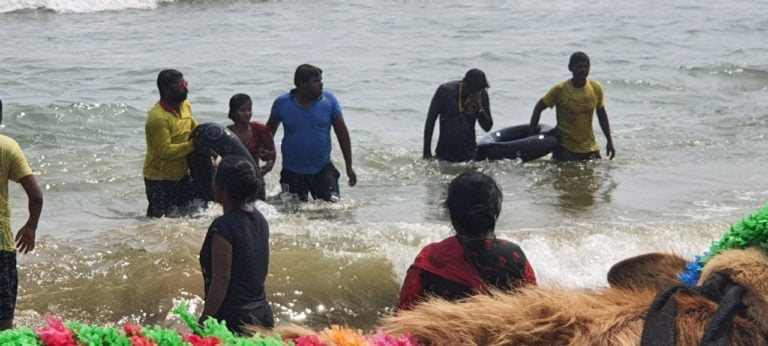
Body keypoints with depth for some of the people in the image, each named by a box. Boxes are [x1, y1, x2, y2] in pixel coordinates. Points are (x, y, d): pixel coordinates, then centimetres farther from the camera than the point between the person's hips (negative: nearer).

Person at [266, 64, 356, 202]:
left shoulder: (328, 100, -6)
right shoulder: (282, 103, -7)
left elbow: (342, 132, 0)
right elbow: (271, 128, 11)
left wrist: (349, 167, 1)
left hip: (323, 169, 0)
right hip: (293, 172, 0)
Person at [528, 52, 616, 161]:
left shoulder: (596, 88, -2)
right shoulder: (560, 89, -12)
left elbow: (601, 114, 11)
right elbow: (539, 108, -3)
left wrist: (609, 141, 11)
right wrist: (532, 137, -6)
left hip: (590, 148, 4)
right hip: (565, 149, -4)